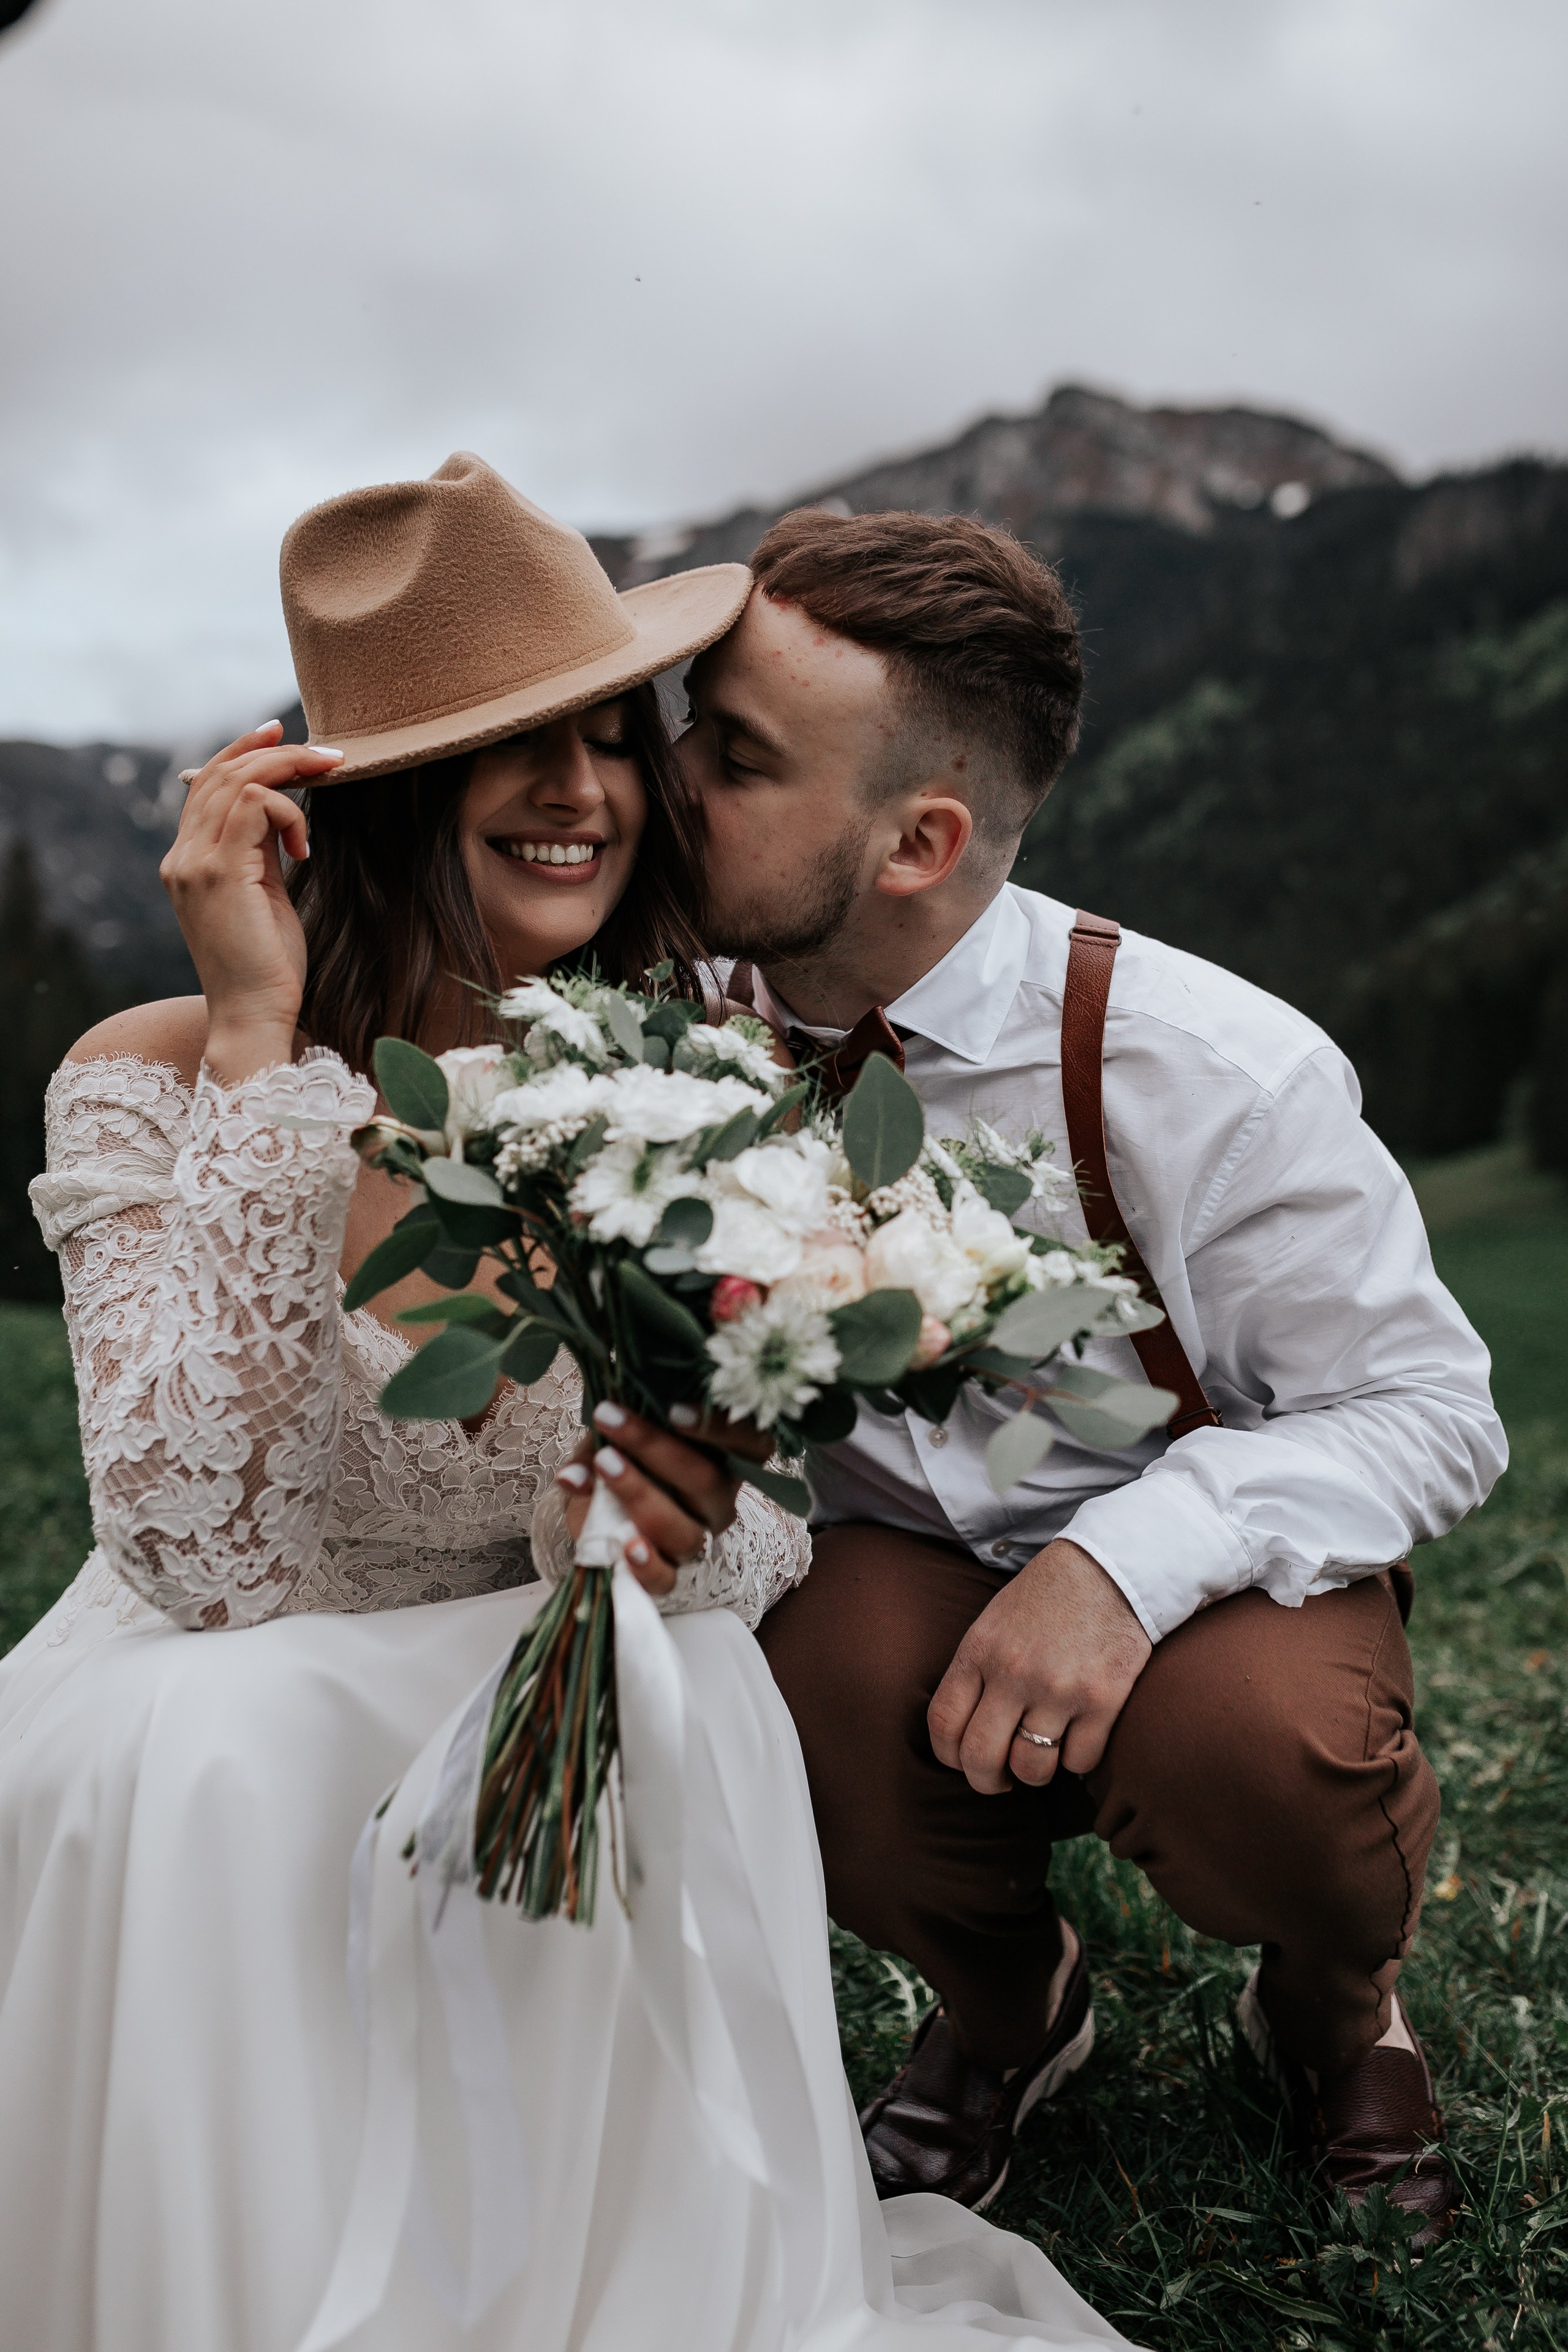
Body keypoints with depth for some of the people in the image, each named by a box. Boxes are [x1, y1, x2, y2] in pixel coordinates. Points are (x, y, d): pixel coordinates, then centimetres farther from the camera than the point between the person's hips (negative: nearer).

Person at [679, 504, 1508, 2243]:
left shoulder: (1209, 1075, -24)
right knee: (805, 1682, -31)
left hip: (1210, 1576, -2)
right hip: (890, 1564, 3)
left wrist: (1127, 1557, -33)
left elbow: (1429, 1408, -16)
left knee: (1253, 1741, -35)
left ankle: (1333, 2009, 7)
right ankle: (1001, 2004, 7)